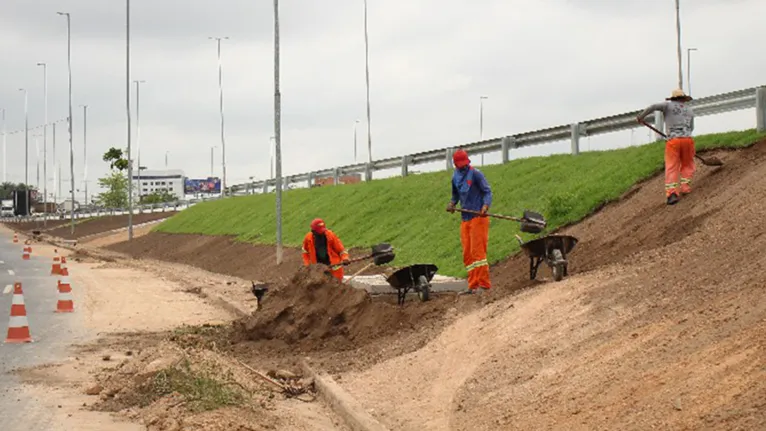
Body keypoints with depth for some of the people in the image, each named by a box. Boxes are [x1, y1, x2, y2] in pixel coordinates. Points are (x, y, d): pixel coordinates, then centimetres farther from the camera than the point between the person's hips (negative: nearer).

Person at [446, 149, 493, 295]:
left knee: (477, 251, -11)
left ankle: (484, 284, -9)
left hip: (478, 217, -7)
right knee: (467, 254, 6)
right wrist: (452, 204, 3)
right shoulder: (455, 177, 13)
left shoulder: (475, 174, -6)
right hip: (465, 219, 7)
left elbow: (487, 191, -8)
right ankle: (473, 286, 9)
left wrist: (485, 206, -25)